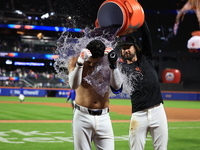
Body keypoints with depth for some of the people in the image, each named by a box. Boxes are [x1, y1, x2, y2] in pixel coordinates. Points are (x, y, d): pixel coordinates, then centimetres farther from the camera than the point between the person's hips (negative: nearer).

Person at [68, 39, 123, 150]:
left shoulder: (107, 62, 2)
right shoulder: (75, 61, -3)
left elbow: (117, 87, -6)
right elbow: (73, 85, -19)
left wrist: (113, 64, -15)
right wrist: (80, 62, -29)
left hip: (103, 117, 2)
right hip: (82, 116, -2)